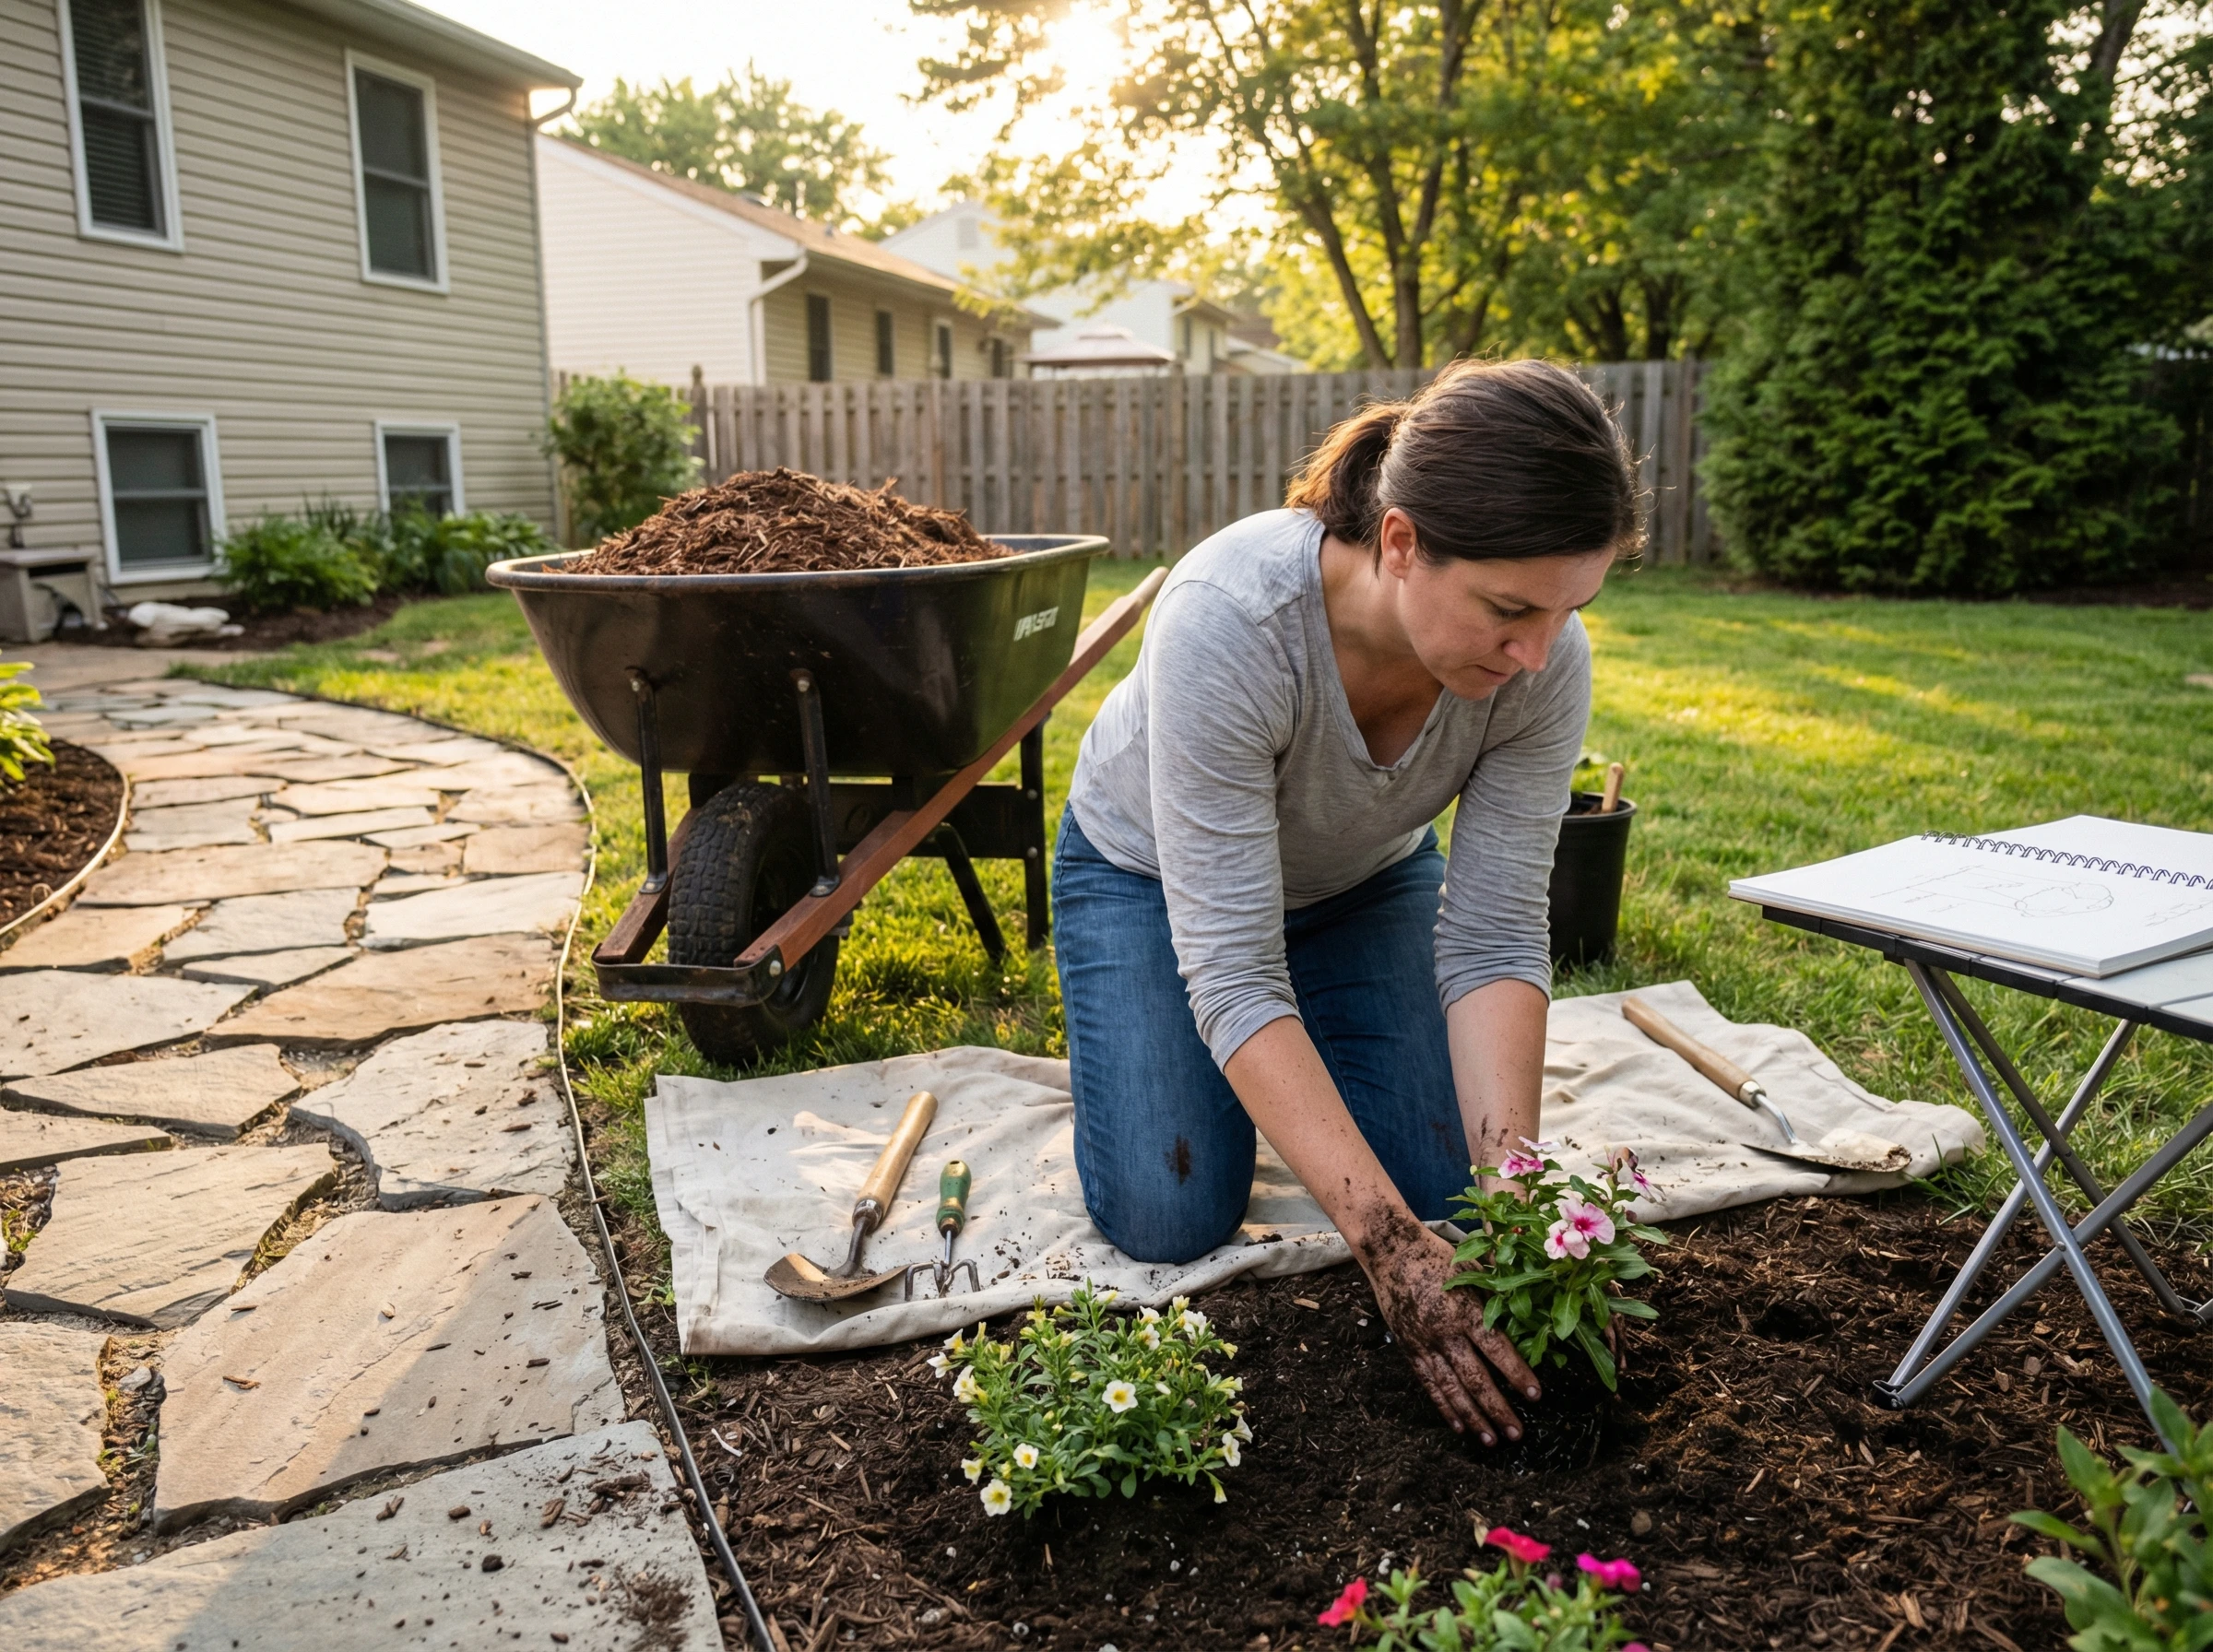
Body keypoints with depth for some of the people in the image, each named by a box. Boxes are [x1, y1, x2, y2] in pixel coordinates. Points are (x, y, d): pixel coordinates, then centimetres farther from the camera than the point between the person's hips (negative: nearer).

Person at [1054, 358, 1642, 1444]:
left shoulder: (1546, 659, -30)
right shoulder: (1228, 618, -43)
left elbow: (1495, 939, -24)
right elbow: (1231, 973, -41)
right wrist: (1384, 1238, -43)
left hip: (1365, 879, 4)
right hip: (1152, 872, -3)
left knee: (1439, 1195, -5)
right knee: (1169, 1218, -12)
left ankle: (1293, 1050, 24)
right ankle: (1137, 1032, 19)